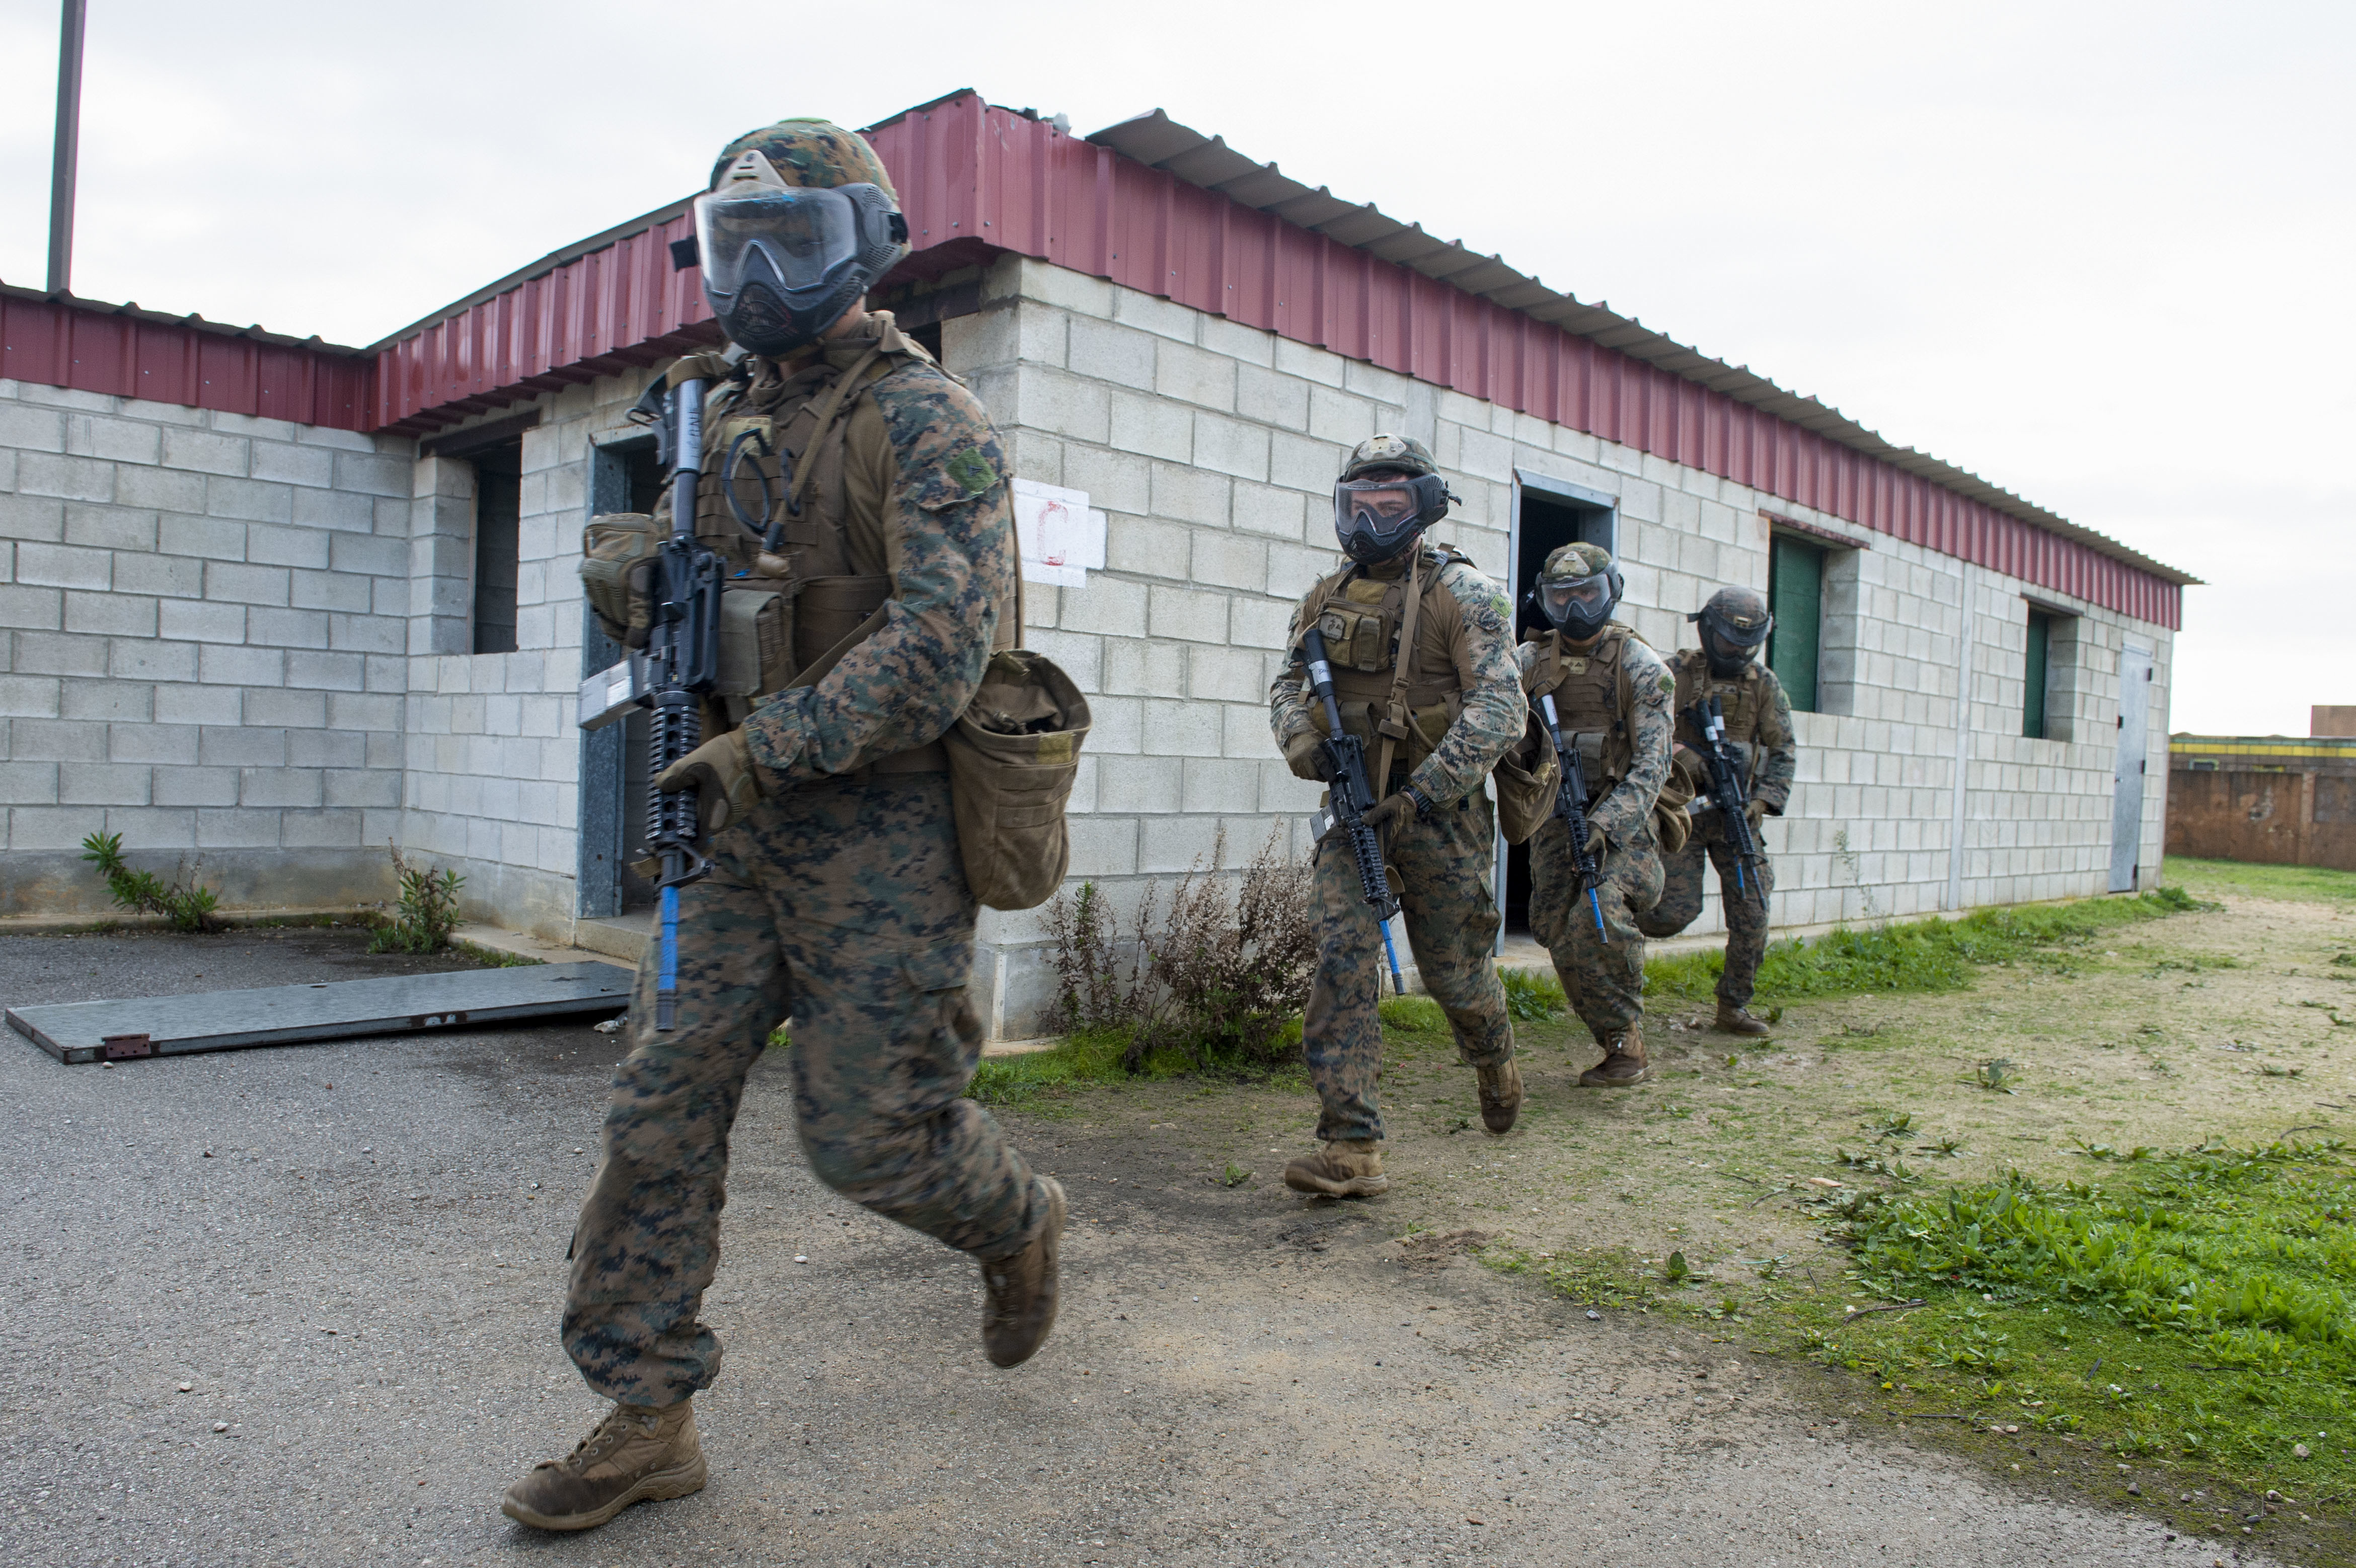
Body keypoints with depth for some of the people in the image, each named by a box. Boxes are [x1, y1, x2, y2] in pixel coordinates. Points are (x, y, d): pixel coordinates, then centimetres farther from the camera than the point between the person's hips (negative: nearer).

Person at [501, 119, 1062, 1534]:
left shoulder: (928, 422, -11)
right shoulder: (732, 414, 14)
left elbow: (943, 644, -22)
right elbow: (680, 595, 23)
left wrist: (764, 748, -21)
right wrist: (640, 581, -1)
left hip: (882, 831, -7)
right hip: (746, 826, 7)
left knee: (869, 1132, 0)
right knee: (663, 1111, 4)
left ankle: (1019, 1223, 33)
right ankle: (648, 1418, 18)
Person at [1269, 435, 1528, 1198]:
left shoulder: (1460, 592, -8)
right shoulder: (1325, 599, 9)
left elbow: (1500, 705, -16)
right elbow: (1289, 683, 17)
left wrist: (1423, 792, -24)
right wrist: (1298, 734, -7)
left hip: (1439, 811, -4)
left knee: (1453, 972, 10)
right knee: (1341, 963, -11)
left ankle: (1494, 1059, 45)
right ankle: (1353, 1149, -8)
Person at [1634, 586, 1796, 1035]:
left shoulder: (1764, 684, 6)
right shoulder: (1677, 672, -3)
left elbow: (1783, 751, 6)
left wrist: (1763, 802, -8)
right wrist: (1681, 757, -25)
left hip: (1736, 814, 3)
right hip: (1682, 810, -3)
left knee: (1751, 914, -2)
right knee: (1678, 911, -10)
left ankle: (1734, 1008, 12)